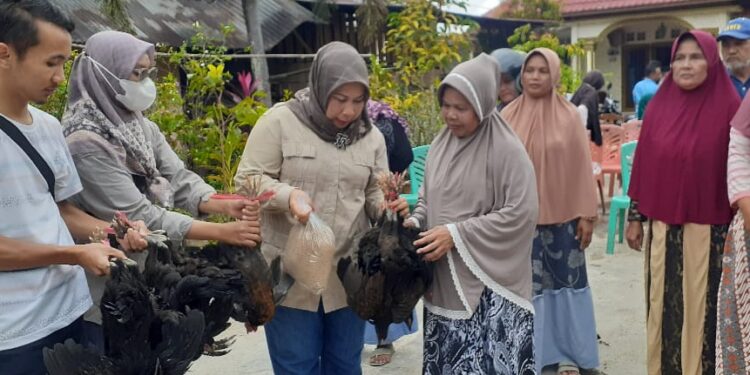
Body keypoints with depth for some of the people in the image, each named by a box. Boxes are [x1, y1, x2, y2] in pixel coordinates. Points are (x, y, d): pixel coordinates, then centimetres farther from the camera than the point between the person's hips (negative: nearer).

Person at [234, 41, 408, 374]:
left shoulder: (371, 136, 7)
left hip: (348, 276, 4)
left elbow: (374, 195, 12)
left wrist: (388, 206, -11)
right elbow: (247, 180, -6)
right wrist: (287, 195, -25)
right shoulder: (279, 121, -7)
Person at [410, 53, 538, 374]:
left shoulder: (506, 150, -13)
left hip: (489, 285, -6)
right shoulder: (441, 144, 8)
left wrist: (456, 233, -18)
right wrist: (416, 222, -5)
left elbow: (521, 213, -17)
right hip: (444, 281, 6)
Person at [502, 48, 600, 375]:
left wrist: (586, 214, -3)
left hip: (562, 214, 0)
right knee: (527, 284, 7)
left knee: (567, 281, 7)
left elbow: (582, 167, -1)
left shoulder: (568, 115, -2)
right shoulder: (508, 116, 1)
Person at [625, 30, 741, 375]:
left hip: (708, 227, -3)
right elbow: (643, 164, 7)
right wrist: (634, 216, 7)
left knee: (700, 305, 5)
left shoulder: (729, 107, -5)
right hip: (662, 224, 3)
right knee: (662, 304, 11)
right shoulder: (658, 106, 5)